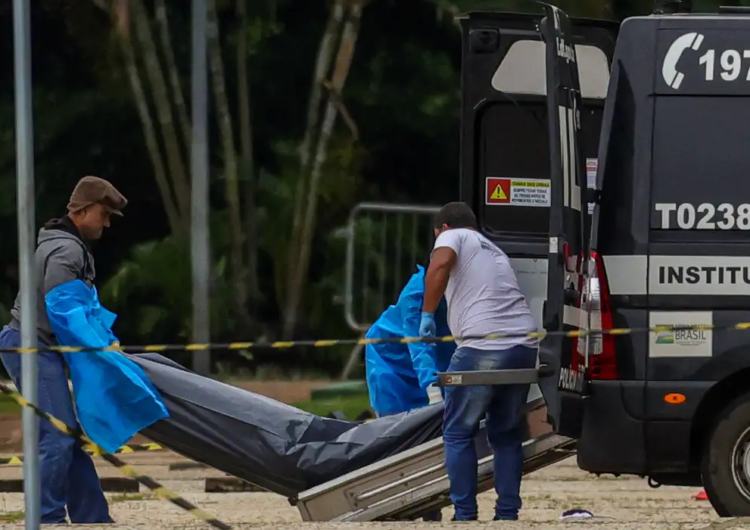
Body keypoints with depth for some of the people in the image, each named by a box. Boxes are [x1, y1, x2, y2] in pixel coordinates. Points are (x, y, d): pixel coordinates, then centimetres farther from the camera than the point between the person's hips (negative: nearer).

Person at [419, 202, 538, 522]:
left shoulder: (453, 236, 8)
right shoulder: (494, 252, 31)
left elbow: (440, 263, -13)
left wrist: (427, 313, -8)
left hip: (483, 348, -7)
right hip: (524, 346, 7)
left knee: (458, 433, 5)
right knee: (507, 435, 17)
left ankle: (465, 516, 0)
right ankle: (508, 516, 13)